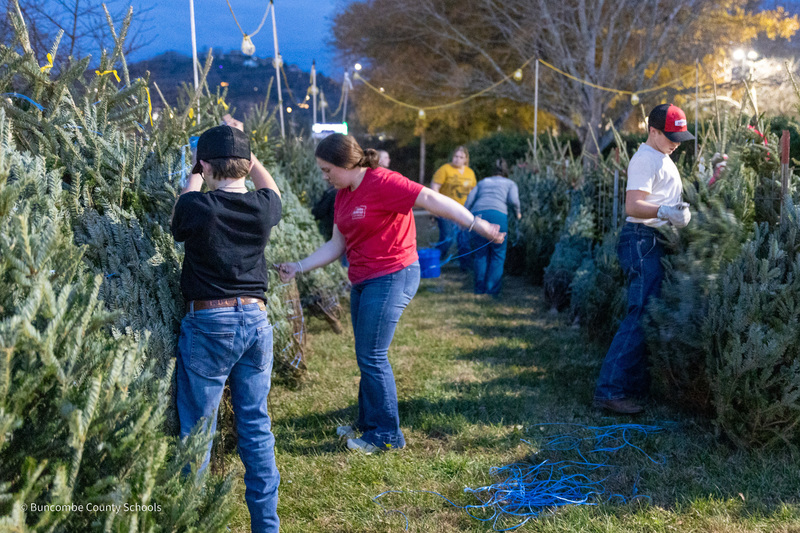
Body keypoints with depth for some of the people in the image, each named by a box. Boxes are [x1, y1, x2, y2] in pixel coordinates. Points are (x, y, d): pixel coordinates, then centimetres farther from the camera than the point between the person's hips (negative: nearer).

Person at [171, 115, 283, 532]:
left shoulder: (196, 208, -14)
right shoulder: (263, 207, -2)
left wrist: (194, 177, 24)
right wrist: (241, 144, 30)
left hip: (209, 324, -4)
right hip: (256, 320, 4)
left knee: (197, 428, 6)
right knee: (256, 427, 12)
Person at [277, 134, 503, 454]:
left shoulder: (382, 182, -17)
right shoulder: (343, 195, 11)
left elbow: (431, 200, -22)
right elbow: (336, 246, 15)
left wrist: (476, 224, -27)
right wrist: (297, 268, 10)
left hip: (392, 277, -9)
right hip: (363, 281, 9)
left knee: (371, 357, -5)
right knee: (367, 356, 16)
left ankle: (387, 435, 8)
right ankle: (367, 423, 31)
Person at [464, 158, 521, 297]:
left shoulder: (482, 182, 30)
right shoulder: (510, 184, 22)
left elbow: (470, 200, 16)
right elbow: (513, 200, 3)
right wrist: (517, 213, 19)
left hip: (477, 214, 3)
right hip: (498, 215, -3)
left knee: (480, 254, 11)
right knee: (498, 254, 6)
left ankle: (480, 289, 10)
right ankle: (493, 290, 1)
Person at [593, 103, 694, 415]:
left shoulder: (661, 158, 21)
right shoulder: (645, 159, -13)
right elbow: (632, 206, -25)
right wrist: (663, 211, -39)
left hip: (655, 242, 11)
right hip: (643, 241, -11)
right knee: (641, 314, -16)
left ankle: (636, 383, 23)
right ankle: (609, 390, -17)